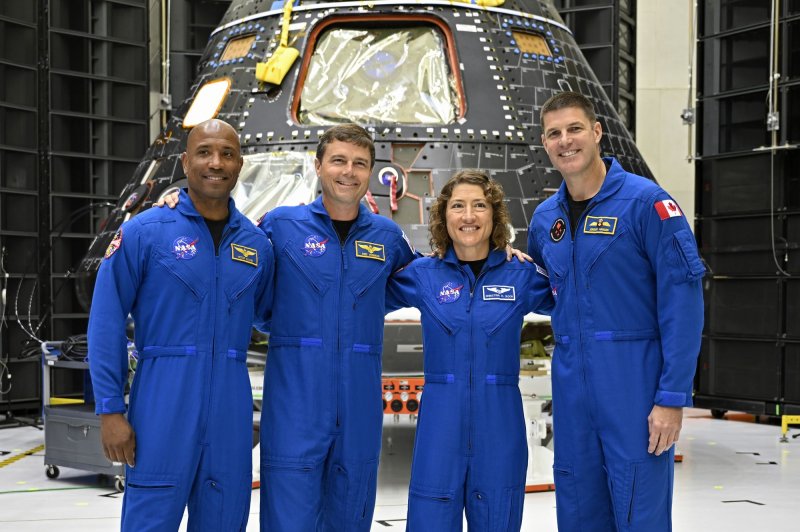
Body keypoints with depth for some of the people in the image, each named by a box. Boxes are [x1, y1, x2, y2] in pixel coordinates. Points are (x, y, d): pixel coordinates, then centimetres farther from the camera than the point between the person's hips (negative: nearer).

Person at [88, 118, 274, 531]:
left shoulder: (257, 244, 10)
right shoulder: (144, 232, -2)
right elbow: (106, 324, -4)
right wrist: (110, 411, -8)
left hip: (231, 411, 4)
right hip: (163, 406, -4)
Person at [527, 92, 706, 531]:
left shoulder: (645, 202, -8)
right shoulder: (544, 218, 9)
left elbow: (683, 301, -12)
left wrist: (673, 396, -16)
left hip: (636, 388, -5)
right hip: (571, 390, 6)